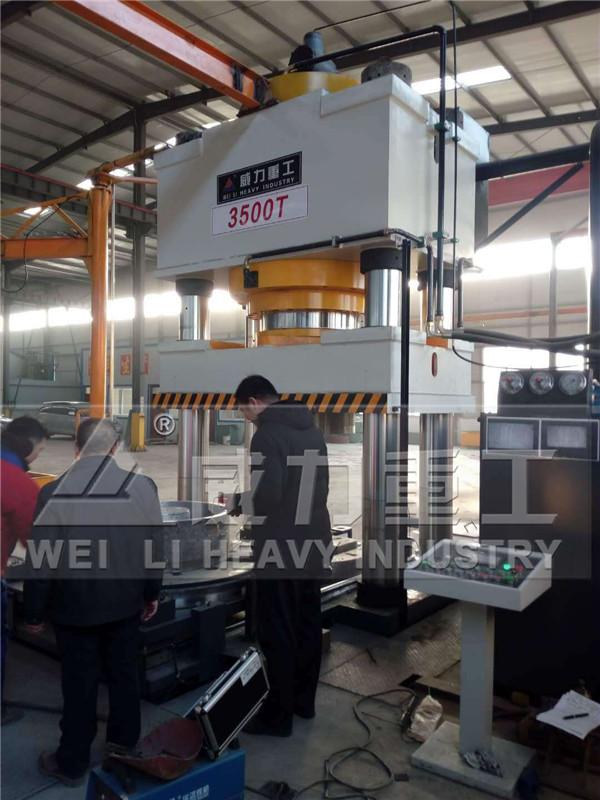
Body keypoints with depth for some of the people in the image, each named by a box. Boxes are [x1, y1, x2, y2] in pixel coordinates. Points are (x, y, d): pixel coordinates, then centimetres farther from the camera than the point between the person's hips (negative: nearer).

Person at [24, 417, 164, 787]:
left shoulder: (54, 492, -17)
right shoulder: (142, 484, -10)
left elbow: (41, 560, -11)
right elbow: (155, 544, -2)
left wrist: (35, 612, 2)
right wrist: (152, 593, 12)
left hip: (75, 604, -2)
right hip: (125, 601, 2)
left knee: (79, 683, 13)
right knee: (124, 675, 18)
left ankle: (73, 763, 29)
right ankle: (124, 746, 36)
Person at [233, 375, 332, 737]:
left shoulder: (268, 434, -16)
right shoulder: (313, 429, 9)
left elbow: (268, 494, -25)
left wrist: (240, 502, -7)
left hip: (281, 548, -8)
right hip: (314, 543, 8)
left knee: (277, 633, 4)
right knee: (308, 625, 17)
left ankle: (279, 714, 15)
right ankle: (305, 700, 31)